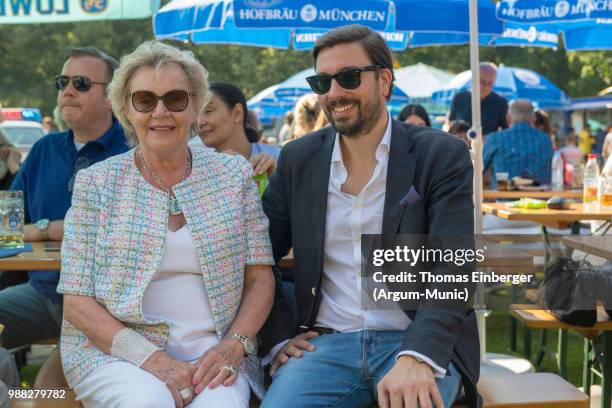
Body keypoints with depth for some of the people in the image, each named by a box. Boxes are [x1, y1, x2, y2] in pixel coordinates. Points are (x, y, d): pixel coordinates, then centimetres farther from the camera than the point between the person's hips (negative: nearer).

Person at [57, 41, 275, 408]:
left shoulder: (233, 174, 6)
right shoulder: (96, 182, 2)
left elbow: (260, 277, 6)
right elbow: (77, 301, -2)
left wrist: (234, 345, -11)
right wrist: (150, 357, -15)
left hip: (212, 351, 1)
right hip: (114, 350, 0)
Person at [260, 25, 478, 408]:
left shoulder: (441, 156, -2)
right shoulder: (298, 160, 8)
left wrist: (416, 358, -27)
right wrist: (278, 337, 1)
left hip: (419, 343, -1)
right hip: (325, 343, 2)